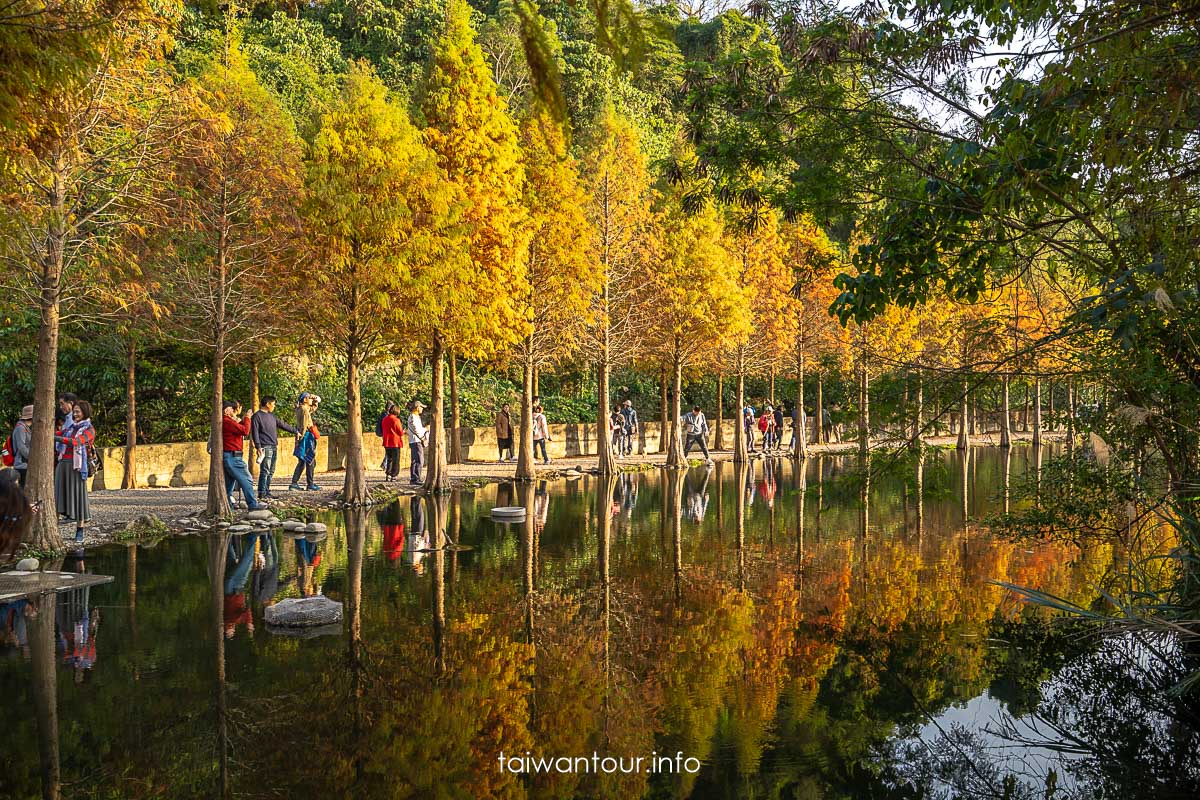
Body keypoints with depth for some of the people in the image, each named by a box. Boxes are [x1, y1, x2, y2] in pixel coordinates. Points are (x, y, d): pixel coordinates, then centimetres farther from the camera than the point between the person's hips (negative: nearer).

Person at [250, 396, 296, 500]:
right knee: (265, 471, -11)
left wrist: (295, 431, 31)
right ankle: (262, 493, -10)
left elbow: (283, 424, 27)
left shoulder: (272, 416, 18)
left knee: (271, 471, 8)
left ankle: (267, 492, 12)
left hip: (274, 447, 8)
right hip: (265, 447, -8)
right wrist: (258, 446, -17)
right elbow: (255, 432, -10)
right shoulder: (257, 416, -5)